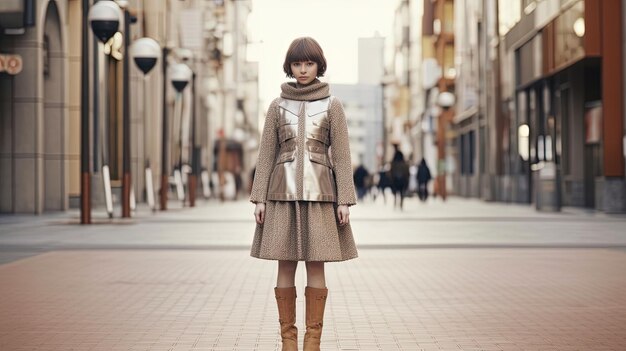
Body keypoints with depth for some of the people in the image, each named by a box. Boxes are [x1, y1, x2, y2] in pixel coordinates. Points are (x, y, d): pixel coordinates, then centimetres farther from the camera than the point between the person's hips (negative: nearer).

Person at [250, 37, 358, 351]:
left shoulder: (332, 105, 4)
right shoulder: (277, 106, 8)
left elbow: (341, 155, 1)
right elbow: (266, 154, 7)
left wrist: (344, 200, -5)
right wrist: (259, 198, 0)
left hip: (319, 192, -1)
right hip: (284, 191, 1)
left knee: (316, 266, -1)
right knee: (285, 266, 1)